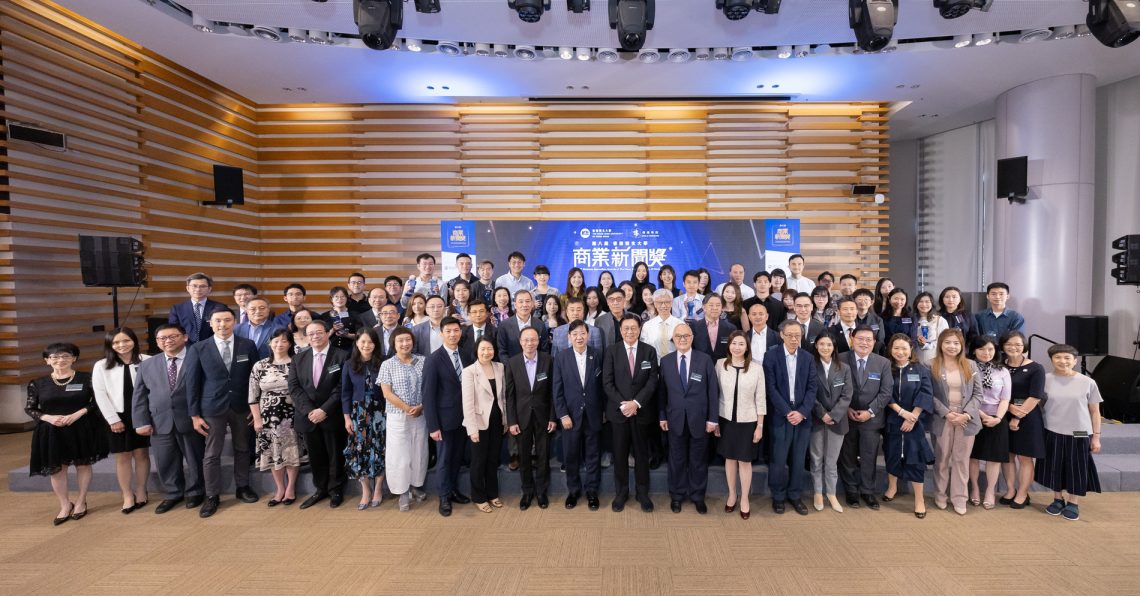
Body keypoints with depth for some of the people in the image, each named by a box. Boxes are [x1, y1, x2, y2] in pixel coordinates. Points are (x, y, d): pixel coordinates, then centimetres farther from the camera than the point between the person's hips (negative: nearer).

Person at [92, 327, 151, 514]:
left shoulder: (147, 361, -4)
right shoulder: (101, 366, 2)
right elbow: (100, 395, 0)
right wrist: (113, 419, -6)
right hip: (118, 416, 1)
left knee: (141, 454, 7)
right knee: (122, 456, 6)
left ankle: (141, 492, 20)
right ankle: (127, 496, 16)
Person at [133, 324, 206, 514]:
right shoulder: (147, 365, 12)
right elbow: (139, 395, 9)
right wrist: (141, 422, 0)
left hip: (191, 421, -4)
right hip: (160, 423, 4)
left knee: (195, 459, 10)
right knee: (165, 463, 13)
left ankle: (194, 492, 30)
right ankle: (172, 494, 32)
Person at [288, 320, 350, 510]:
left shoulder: (342, 356, -6)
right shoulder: (298, 359, 8)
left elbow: (342, 388, -11)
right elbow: (294, 387, 1)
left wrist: (324, 410, -17)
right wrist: (309, 410, -12)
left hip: (332, 416, -3)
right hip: (308, 416, 4)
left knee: (335, 455, 8)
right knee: (315, 456, 13)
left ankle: (335, 490, 25)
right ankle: (320, 489, 29)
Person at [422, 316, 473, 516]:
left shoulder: (466, 357, 3)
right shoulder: (433, 360, -12)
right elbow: (428, 395, -13)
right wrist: (433, 426, -15)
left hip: (464, 417, 4)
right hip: (445, 418, -4)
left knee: (457, 457, 17)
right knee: (444, 459, 10)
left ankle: (454, 490, 34)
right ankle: (444, 497, 26)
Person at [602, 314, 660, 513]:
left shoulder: (649, 351, 1)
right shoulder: (611, 351, -1)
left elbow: (653, 381, -5)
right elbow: (607, 383, -5)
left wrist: (636, 403, -15)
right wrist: (623, 404, -14)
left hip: (642, 411, 0)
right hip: (618, 411, 0)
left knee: (642, 454, 10)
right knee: (620, 454, 8)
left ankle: (642, 493, 25)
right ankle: (621, 493, 23)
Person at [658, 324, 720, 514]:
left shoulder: (705, 360, -5)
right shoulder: (665, 361, 0)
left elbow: (713, 391, -4)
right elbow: (661, 391, 4)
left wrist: (713, 419, -6)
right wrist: (662, 416, 1)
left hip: (699, 419, -1)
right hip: (675, 419, 1)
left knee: (699, 460, 12)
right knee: (677, 459, 13)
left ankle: (698, 496, 30)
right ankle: (677, 495, 30)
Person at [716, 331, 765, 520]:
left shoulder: (756, 368, -8)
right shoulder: (720, 364, -6)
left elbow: (760, 399, -3)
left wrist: (760, 426, -2)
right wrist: (714, 420, 1)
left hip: (748, 421, -1)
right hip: (726, 419, 1)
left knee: (745, 460, 8)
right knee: (730, 458, 13)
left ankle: (744, 499, 25)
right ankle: (732, 495, 31)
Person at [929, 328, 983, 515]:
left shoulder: (971, 366, 6)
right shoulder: (932, 367, -1)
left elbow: (978, 394, 3)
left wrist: (967, 414, -10)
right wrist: (947, 413, -14)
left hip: (966, 419, 2)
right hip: (942, 419, -2)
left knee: (962, 460, 6)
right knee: (942, 459, 8)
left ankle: (959, 498, 17)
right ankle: (940, 495, 22)